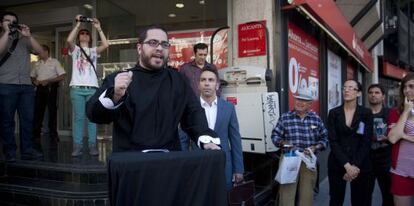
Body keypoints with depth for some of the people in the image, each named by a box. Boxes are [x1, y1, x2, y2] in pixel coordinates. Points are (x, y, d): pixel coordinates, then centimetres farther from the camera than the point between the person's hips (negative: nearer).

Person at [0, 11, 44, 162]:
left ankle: (27, 150, 6)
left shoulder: (24, 40, 16)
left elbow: (40, 51, 4)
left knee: (27, 119, 1)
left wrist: (28, 35, -5)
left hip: (26, 85, 3)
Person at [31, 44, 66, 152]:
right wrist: (34, 81, -3)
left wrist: (48, 81, -13)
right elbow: (32, 76, 21)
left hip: (51, 88, -4)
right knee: (38, 111, 1)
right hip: (40, 89, 4)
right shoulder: (37, 64, 16)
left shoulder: (54, 62, 2)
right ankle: (36, 136, 7)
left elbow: (62, 76, -6)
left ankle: (53, 135, 8)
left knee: (52, 111, 0)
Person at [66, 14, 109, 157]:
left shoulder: (94, 51, 18)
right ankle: (77, 146, -1)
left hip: (92, 88, 1)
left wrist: (98, 28, 1)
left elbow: (106, 44, -1)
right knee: (78, 117, -3)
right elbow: (69, 40, -9)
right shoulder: (75, 49, 14)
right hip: (77, 88, -1)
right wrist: (78, 25, -5)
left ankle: (92, 146, 2)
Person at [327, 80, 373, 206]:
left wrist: (355, 165, -15)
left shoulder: (366, 113, 1)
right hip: (337, 164, 0)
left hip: (361, 165, 0)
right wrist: (347, 165, -15)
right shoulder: (334, 113, 2)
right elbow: (333, 141, -5)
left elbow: (366, 142, -5)